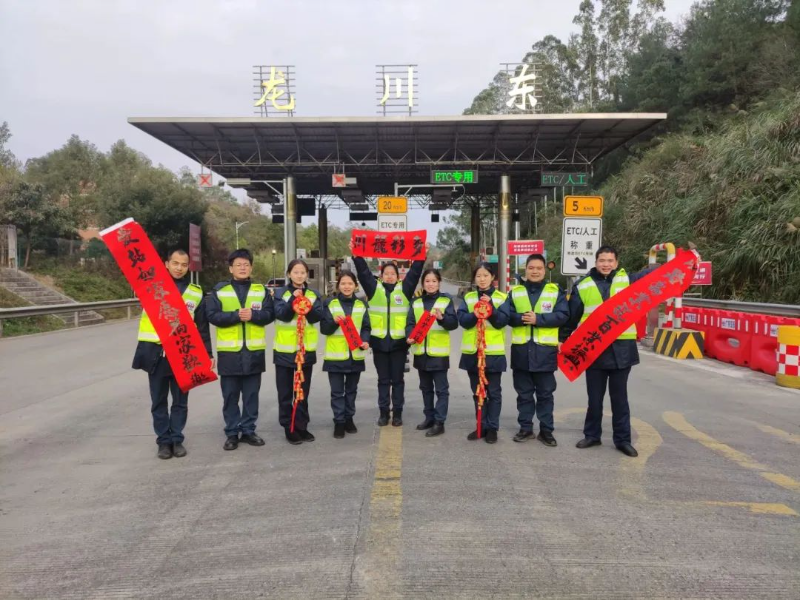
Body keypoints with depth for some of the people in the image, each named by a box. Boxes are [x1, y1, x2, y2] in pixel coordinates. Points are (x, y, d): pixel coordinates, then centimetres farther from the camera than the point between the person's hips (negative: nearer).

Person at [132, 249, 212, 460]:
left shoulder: (196, 293, 6)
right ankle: (163, 440, 19)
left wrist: (207, 353, 4)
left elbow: (202, 327, 8)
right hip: (155, 351, -1)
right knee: (159, 400, 8)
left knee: (180, 400, 9)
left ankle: (177, 439, 21)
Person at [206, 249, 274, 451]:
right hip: (229, 352, -1)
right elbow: (213, 316, -8)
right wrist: (236, 315, -19)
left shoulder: (261, 290, 7)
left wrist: (253, 315, -19)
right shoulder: (219, 290, 2)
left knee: (251, 394, 10)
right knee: (230, 395, 7)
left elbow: (269, 314, -1)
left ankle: (248, 430, 21)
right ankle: (232, 433, 17)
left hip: (254, 351, 2)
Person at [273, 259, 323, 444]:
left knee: (303, 392, 11)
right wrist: (292, 299, -29)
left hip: (307, 349, 2)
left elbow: (318, 316, -8)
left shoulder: (314, 294, 6)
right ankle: (289, 428, 15)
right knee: (285, 393, 5)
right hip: (284, 350, -2)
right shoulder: (280, 293, 0)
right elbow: (281, 315, -15)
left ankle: (301, 426, 22)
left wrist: (306, 305, -26)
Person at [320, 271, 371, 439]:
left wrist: (366, 340, -11)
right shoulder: (330, 304, -1)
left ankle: (349, 419, 27)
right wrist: (334, 322, -23)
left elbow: (366, 327, 7)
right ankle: (339, 421, 12)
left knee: (351, 390, 14)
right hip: (335, 355, -2)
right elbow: (324, 329, -4)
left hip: (355, 355, 3)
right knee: (337, 391, 3)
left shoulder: (361, 305, 7)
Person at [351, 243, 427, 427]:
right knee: (383, 380, 10)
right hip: (379, 342, 1)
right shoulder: (374, 288, 5)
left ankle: (397, 413, 17)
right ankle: (383, 412, 19)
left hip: (399, 342, -1)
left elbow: (414, 272, -3)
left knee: (398, 379, 8)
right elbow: (363, 272, -3)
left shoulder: (404, 289, 4)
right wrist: (356, 255, -12)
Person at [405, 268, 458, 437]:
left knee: (441, 389, 0)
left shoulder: (446, 300, -2)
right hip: (421, 352, 5)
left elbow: (454, 323, -9)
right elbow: (410, 323, 6)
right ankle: (429, 418, 28)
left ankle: (439, 422, 6)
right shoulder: (416, 302, 9)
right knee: (425, 388, 15)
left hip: (439, 352, -5)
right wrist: (410, 336, -13)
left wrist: (442, 318, -28)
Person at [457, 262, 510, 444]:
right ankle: (482, 426, 22)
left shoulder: (501, 298, 1)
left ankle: (492, 428, 15)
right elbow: (462, 320, -5)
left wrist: (491, 307, -22)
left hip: (493, 352, -3)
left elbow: (502, 322, -10)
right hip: (472, 351, 3)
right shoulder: (468, 297, 8)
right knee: (477, 392, 12)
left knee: (493, 392, 5)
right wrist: (475, 314, -23)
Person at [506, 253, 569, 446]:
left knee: (545, 393, 7)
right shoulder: (515, 292, 9)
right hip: (521, 349, 2)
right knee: (524, 393, 10)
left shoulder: (555, 291, 3)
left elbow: (562, 315, -8)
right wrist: (522, 318, -20)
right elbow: (507, 316, 0)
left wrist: (538, 319, -18)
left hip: (545, 350, -1)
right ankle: (525, 428, 21)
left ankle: (546, 430, 17)